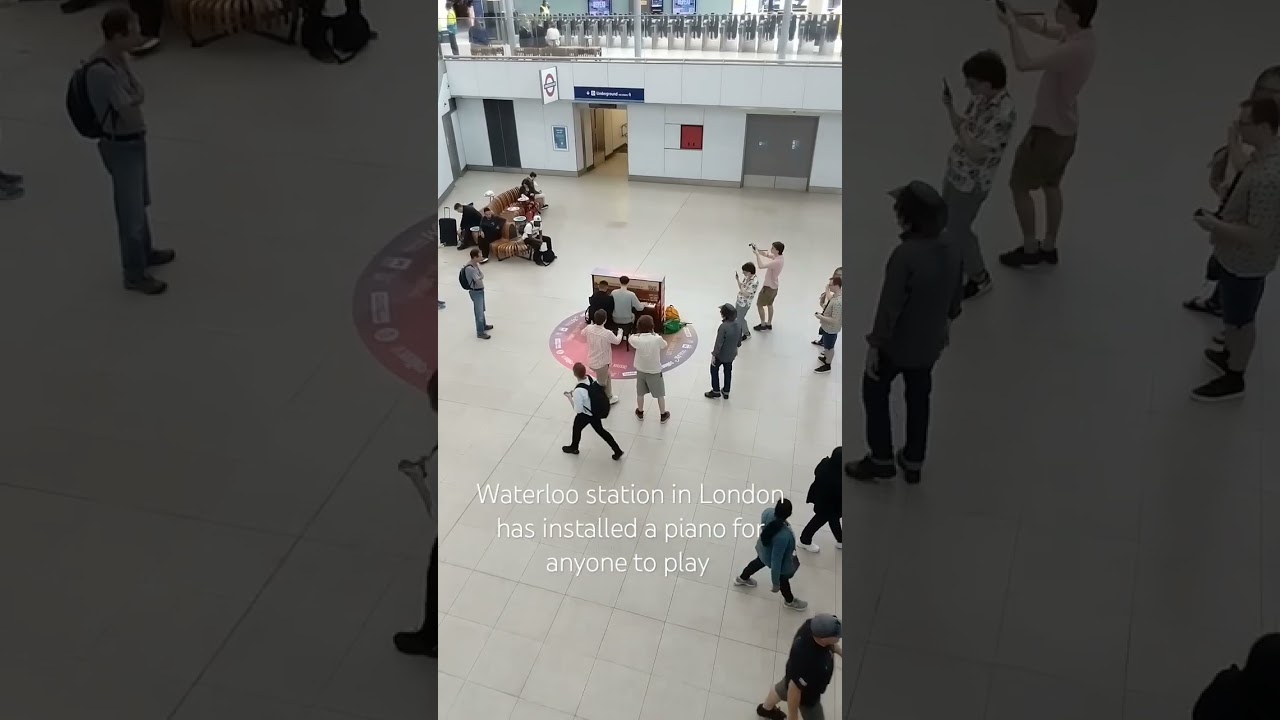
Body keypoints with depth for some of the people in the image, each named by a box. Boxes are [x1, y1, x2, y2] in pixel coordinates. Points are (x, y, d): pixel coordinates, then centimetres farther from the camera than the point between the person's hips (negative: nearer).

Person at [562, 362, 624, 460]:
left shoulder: (578, 391, -36)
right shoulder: (590, 378, -15)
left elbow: (578, 410, -25)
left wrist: (570, 397, -17)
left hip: (585, 415, -6)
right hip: (596, 412, 6)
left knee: (576, 429, 25)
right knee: (600, 430, 26)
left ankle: (573, 448, 54)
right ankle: (617, 451, 31)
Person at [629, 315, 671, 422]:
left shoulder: (637, 340, -21)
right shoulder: (657, 339, -25)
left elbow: (631, 338, 4)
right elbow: (665, 345, -2)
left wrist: (640, 333, 7)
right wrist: (654, 334, 4)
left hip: (641, 370, 2)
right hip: (655, 371, -2)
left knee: (640, 393, 24)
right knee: (660, 394, 17)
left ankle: (640, 412, 42)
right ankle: (663, 415, 31)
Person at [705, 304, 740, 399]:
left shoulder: (723, 327, -33)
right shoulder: (737, 324, -12)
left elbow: (718, 343, -26)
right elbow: (739, 340, 2)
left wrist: (714, 355, -14)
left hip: (721, 355, -6)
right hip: (731, 354, 6)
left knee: (714, 370, 19)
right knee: (728, 372, 24)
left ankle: (716, 391, 32)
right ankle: (726, 392, 39)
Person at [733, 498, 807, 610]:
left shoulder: (768, 512, -30)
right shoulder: (783, 536, -48)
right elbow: (776, 561, -36)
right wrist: (776, 583, -21)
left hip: (764, 549, 6)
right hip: (781, 562, -6)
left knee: (760, 562, 38)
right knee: (783, 580, 27)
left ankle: (742, 578, 66)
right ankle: (789, 601, 59)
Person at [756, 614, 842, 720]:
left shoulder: (812, 625, -31)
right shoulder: (807, 662, -49)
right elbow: (794, 690, -33)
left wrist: (839, 651, 4)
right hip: (806, 695, -7)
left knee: (780, 689, 35)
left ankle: (766, 709, 68)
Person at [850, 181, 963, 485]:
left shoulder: (905, 254, -29)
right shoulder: (952, 253, -8)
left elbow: (889, 305, -25)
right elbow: (956, 299, 5)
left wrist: (874, 345, -15)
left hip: (897, 343, -6)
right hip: (929, 343, 6)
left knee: (874, 393, 16)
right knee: (918, 400, 21)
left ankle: (881, 459, 25)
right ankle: (913, 462, 35)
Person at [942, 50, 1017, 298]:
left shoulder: (1004, 113, -31)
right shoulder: (980, 97, -5)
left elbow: (976, 153, -30)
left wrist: (962, 123, -22)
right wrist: (949, 106, -7)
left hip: (971, 182, -8)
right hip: (955, 172, 8)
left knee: (957, 231, 7)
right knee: (948, 219, 26)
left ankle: (980, 278, 28)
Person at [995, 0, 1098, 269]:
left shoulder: (1074, 50, -33)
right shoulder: (1080, 34, -4)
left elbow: (1024, 64, -36)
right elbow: (1041, 27, 7)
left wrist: (1012, 26, -26)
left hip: (1048, 130, -9)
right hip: (1065, 128, 9)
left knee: (1019, 186, 9)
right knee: (1051, 185, 22)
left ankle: (1030, 248, 21)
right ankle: (1049, 247, 36)